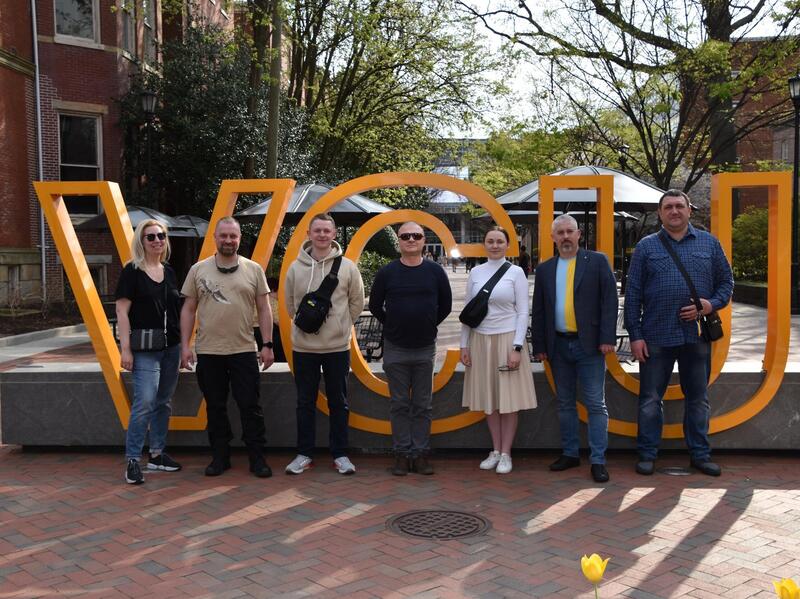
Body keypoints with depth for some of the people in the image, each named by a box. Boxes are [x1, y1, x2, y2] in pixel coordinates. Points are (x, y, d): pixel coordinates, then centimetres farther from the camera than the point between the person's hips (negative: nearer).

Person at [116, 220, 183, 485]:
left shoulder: (169, 272, 12)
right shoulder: (132, 271, -5)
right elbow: (122, 311, -9)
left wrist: (184, 343, 13)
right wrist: (125, 348, -15)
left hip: (171, 347, 6)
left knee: (163, 402, 12)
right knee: (144, 403, -13)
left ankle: (157, 454, 23)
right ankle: (133, 461, -5)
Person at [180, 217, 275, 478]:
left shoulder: (253, 269, 3)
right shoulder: (198, 270, 3)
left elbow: (263, 309, 4)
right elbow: (188, 310, 6)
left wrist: (267, 345, -1)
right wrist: (185, 346, 0)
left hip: (244, 351, -1)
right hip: (208, 352, 1)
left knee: (250, 407, 2)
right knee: (215, 407, 10)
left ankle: (257, 458, 12)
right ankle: (220, 456, 22)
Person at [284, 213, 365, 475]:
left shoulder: (347, 266, -3)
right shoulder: (296, 268, -1)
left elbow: (357, 302, 6)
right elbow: (290, 303, 10)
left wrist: (340, 325, 5)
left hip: (338, 347, -1)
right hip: (303, 346, 1)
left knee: (338, 402, 8)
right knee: (305, 402, 9)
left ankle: (340, 454, 19)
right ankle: (304, 454, 20)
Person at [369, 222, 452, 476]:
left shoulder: (435, 271, 0)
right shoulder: (387, 272, -2)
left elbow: (445, 305, 9)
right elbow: (375, 306, 8)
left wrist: (428, 325, 9)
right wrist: (393, 327, 9)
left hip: (425, 348, 1)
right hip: (395, 349, 0)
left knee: (422, 405, 7)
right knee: (400, 405, 6)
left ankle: (421, 454, 14)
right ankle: (402, 454, 13)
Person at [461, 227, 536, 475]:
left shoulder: (515, 272, -2)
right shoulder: (475, 272, 6)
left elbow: (523, 312, -4)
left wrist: (517, 347, -11)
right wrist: (464, 345, 5)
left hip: (507, 339, -3)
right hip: (481, 340, 3)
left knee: (509, 398, 1)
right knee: (489, 397, 8)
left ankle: (506, 454, 9)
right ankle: (495, 450, 18)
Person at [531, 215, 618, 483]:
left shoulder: (597, 261, 0)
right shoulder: (544, 269, 10)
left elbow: (609, 301, -4)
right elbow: (538, 311, 11)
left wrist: (607, 338, -12)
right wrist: (539, 345, 6)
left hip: (589, 345, -4)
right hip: (558, 346, 4)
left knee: (596, 404, -1)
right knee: (565, 403, 12)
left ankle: (598, 460, 3)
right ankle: (569, 453, 22)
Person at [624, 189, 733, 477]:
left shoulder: (709, 243, 8)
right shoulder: (646, 247, 4)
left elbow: (726, 281, 11)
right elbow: (632, 294, 1)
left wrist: (712, 304, -9)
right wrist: (635, 335, -4)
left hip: (697, 334, 2)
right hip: (656, 336, -1)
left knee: (698, 398, 10)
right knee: (650, 398, 4)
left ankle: (700, 454, 22)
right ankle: (647, 454, 15)